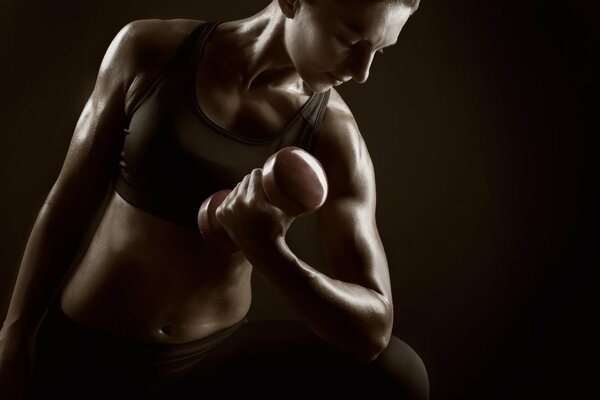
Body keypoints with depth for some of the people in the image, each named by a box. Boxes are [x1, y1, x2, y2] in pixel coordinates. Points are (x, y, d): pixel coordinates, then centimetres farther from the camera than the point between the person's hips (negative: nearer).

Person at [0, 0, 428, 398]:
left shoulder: (335, 136, -15)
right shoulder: (149, 48, -12)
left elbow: (373, 328, -18)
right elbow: (71, 197, -2)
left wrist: (269, 254, -37)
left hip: (213, 357, 0)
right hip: (79, 349, 0)